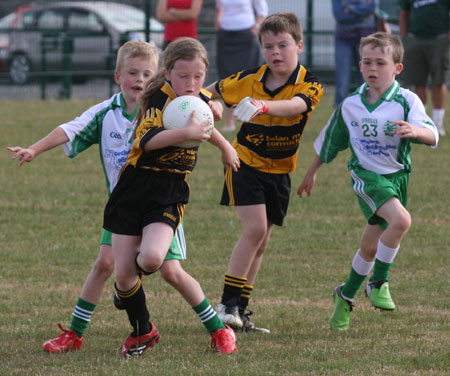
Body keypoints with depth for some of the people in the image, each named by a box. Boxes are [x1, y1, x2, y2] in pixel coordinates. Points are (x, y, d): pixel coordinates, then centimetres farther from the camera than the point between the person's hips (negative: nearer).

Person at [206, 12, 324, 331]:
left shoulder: (309, 85, -15)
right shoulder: (249, 81, -12)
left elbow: (295, 105, -39)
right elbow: (213, 90, 9)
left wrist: (263, 106, -56)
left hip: (279, 172, 2)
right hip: (246, 164, -2)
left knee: (260, 242, 9)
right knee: (255, 229, -18)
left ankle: (239, 311, 19)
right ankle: (228, 304, -14)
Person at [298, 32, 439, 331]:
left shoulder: (406, 101, -10)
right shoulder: (350, 105, -2)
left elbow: (432, 135, -25)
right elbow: (328, 143, 14)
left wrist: (417, 130, -48)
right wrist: (311, 173, 24)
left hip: (397, 176, 1)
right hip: (366, 174, -1)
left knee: (371, 248, 12)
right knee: (401, 219, -29)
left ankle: (346, 295, 36)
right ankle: (379, 283, -14)